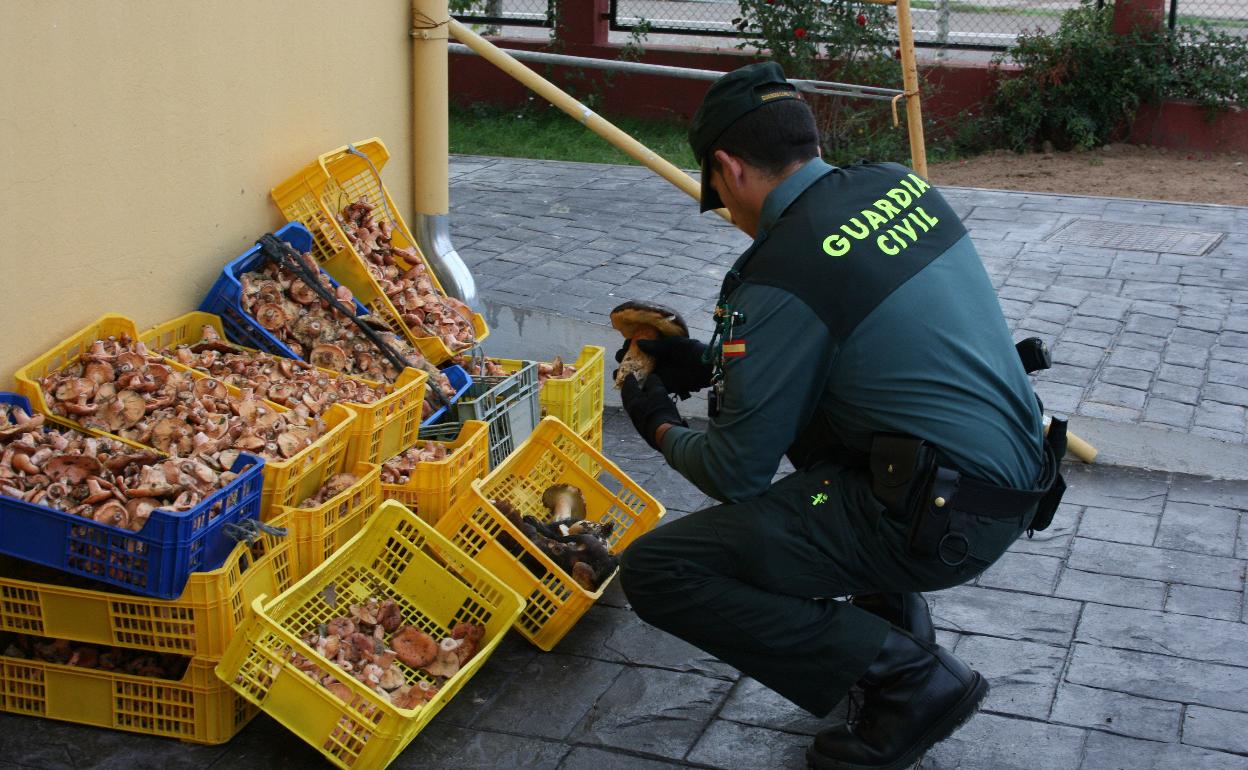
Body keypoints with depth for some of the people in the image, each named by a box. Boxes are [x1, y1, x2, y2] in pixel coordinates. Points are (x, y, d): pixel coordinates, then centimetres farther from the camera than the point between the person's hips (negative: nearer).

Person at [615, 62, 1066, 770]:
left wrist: (665, 431, 12)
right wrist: (711, 365, 24)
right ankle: (896, 620, 26)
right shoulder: (900, 184, 7)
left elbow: (737, 474, -9)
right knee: (799, 400, 30)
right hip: (1018, 480, 9)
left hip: (941, 522, -9)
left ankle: (911, 680, -4)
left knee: (658, 573, -8)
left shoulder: (783, 274, -17)